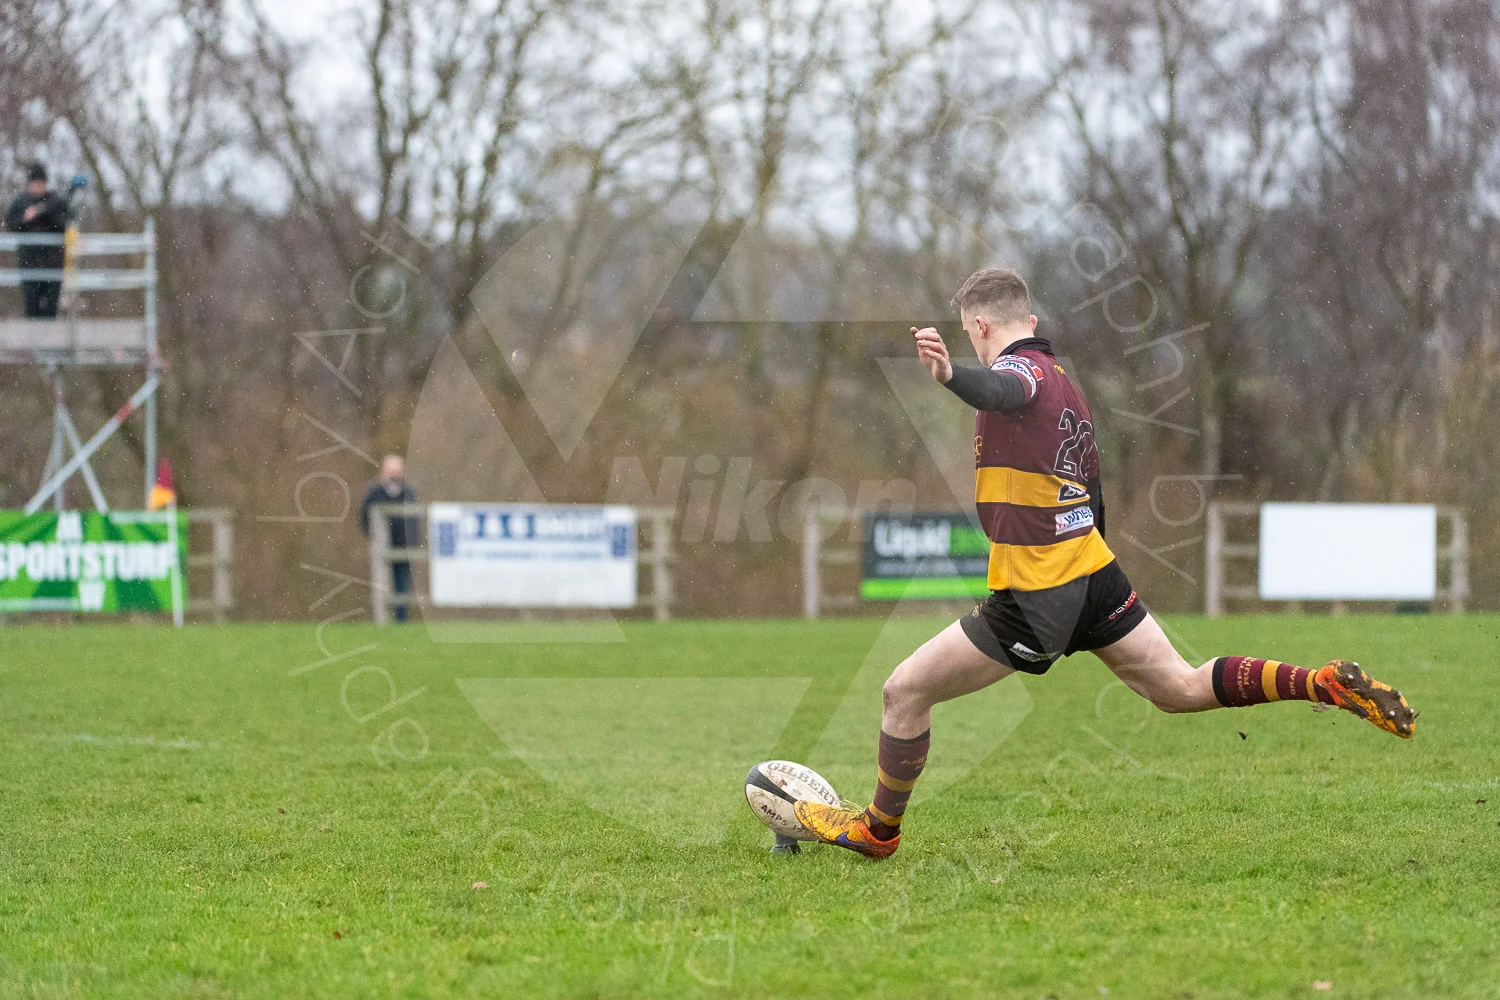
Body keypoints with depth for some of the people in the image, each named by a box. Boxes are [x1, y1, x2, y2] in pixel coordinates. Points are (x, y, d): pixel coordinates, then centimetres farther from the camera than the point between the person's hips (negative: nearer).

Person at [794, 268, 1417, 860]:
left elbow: (1002, 392, -39)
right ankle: (1327, 684, 0)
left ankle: (879, 829, 17)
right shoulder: (1067, 385, 17)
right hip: (1096, 573, 9)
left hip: (1034, 600, -9)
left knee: (905, 691, 4)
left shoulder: (1022, 367, -11)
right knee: (1182, 689, 13)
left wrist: (950, 375, -62)